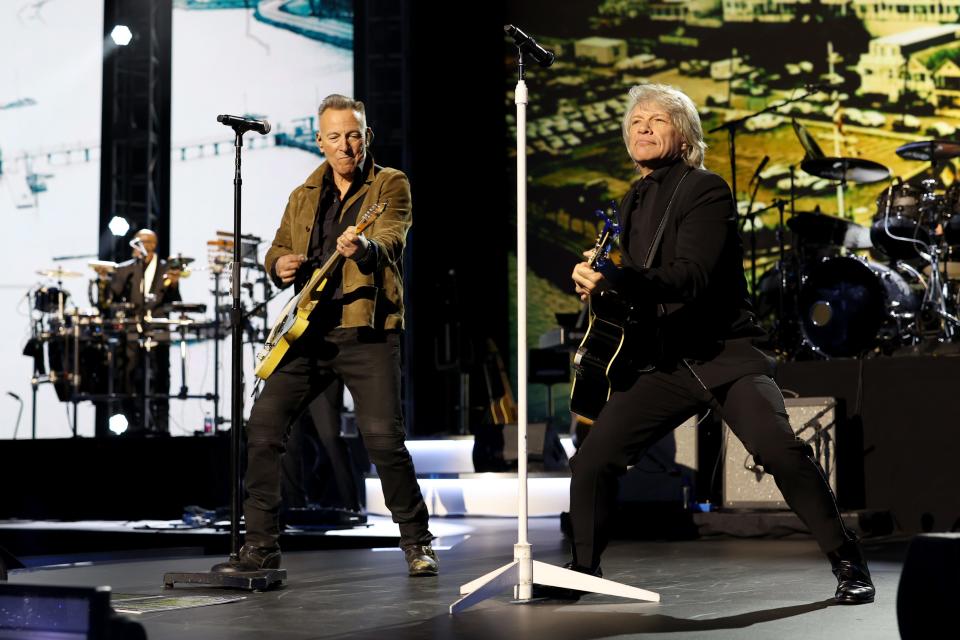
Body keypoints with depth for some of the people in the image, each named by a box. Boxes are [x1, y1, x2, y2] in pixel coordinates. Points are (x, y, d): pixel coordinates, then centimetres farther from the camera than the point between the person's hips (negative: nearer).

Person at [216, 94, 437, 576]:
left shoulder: (390, 185, 1)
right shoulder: (304, 196, 16)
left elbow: (390, 241, -17)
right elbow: (276, 250, 23)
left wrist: (363, 247, -41)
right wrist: (280, 264, -2)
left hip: (367, 331, -5)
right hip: (310, 332, 5)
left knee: (383, 436, -14)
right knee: (262, 427, -3)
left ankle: (416, 542, 5)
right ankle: (261, 546, 8)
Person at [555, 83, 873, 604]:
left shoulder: (706, 190, -9)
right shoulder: (633, 201, 14)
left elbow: (691, 276, -23)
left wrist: (613, 281, -36)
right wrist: (596, 281, 4)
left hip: (724, 353, -6)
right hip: (663, 362, 6)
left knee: (780, 451, -25)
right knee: (591, 462, -2)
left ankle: (848, 564, -8)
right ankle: (583, 567, 19)